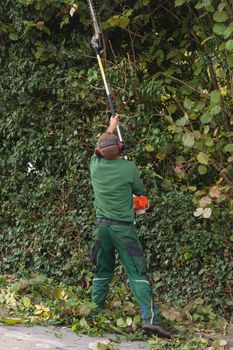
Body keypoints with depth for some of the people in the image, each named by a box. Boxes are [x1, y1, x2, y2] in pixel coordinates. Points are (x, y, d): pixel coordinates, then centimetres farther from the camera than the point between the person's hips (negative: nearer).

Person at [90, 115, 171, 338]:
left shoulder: (95, 165, -3)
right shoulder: (128, 168, -12)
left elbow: (100, 149, 21)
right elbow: (139, 191, 6)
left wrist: (110, 128, 35)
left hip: (102, 225, 4)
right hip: (123, 227, -4)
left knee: (102, 271, 16)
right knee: (136, 272, -7)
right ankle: (150, 318, -16)